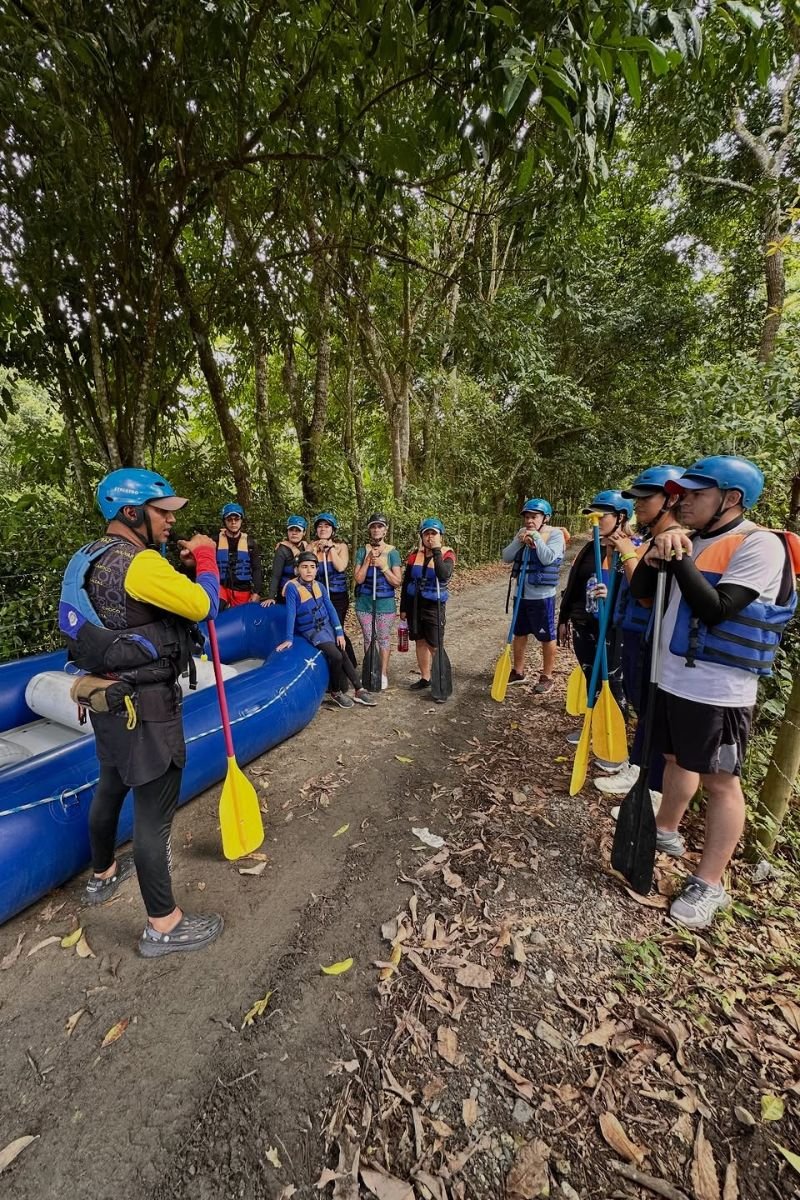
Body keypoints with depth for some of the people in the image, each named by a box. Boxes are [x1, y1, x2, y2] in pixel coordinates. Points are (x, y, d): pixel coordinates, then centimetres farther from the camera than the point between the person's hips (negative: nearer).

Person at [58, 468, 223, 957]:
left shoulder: (91, 558, 8)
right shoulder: (140, 562, -21)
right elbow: (204, 606, -21)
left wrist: (180, 567, 6)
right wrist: (205, 556, -7)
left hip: (109, 698, 10)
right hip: (144, 705, -10)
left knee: (112, 787, 27)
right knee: (154, 813, 2)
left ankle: (104, 874, 51)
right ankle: (164, 925, 18)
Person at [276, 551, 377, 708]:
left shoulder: (319, 586, 2)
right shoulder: (292, 587, -14)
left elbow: (330, 608, 2)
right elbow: (291, 613, -17)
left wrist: (339, 632, -3)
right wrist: (289, 639, -21)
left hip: (328, 626, 6)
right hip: (311, 631, -5)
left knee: (344, 655, 1)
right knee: (336, 656, -19)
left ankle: (359, 690, 13)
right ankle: (336, 692, 3)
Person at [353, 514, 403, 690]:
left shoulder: (392, 552, -4)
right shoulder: (362, 551, 1)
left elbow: (397, 582, -6)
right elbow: (359, 579, -6)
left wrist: (383, 566, -17)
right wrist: (368, 560, -15)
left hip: (386, 603, -1)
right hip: (364, 603, 2)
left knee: (384, 639, 6)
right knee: (369, 639, 10)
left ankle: (383, 674, 19)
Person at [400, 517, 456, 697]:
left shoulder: (447, 554, -8)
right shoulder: (414, 555, 2)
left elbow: (444, 575, -30)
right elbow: (406, 583, 7)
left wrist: (436, 551, -26)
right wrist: (403, 608, 7)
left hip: (434, 605, -4)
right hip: (414, 604, 4)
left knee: (435, 646, -3)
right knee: (420, 642, 11)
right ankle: (425, 678, 23)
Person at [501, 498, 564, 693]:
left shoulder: (555, 534, -9)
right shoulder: (522, 533, 6)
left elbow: (548, 559, -24)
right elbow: (506, 557, 0)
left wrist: (536, 537, -18)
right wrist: (519, 541, -13)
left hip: (542, 596, -6)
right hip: (521, 594, 6)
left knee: (547, 637, 4)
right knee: (519, 633, 15)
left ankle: (547, 677, 18)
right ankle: (518, 671, 31)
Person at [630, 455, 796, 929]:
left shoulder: (760, 545, -14)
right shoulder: (691, 541, 8)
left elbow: (716, 611, -23)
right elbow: (641, 591, 7)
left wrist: (679, 558, -21)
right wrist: (655, 555, -11)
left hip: (716, 692, -7)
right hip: (672, 678, 7)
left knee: (719, 782, 7)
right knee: (678, 759, 23)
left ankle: (709, 884, 21)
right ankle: (667, 832, 44)